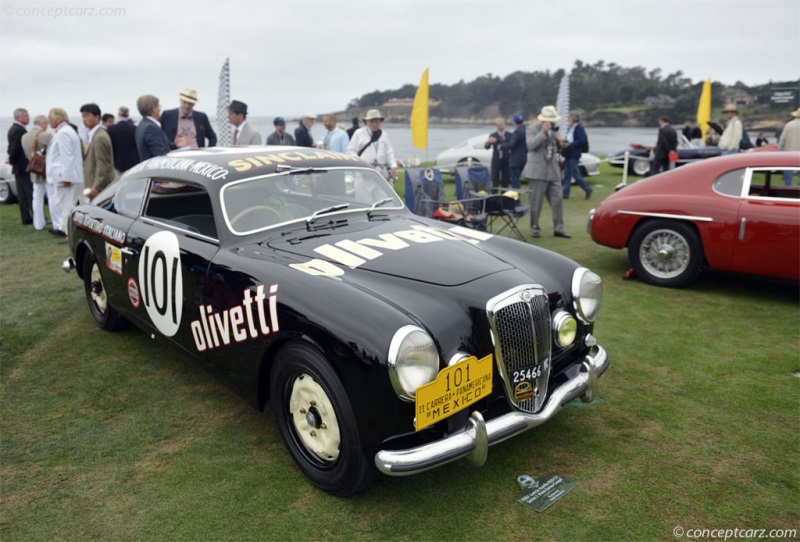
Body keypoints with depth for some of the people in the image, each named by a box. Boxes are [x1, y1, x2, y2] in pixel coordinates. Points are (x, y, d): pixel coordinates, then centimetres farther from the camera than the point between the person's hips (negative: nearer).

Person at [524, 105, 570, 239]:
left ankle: (558, 229, 10)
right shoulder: (532, 129, -3)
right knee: (536, 202, 0)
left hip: (553, 171, 6)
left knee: (557, 201, 3)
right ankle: (535, 228, 13)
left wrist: (559, 142, 1)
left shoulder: (554, 130, 15)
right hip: (538, 172, -6)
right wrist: (543, 132, -23)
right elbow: (530, 145, -19)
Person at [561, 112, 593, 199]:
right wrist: (565, 142, 4)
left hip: (574, 154, -9)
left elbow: (581, 141, -19)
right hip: (568, 154, 9)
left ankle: (588, 189, 10)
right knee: (567, 175, 8)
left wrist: (570, 144, -21)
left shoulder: (580, 128, -11)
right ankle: (565, 193, 11)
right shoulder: (570, 128, 15)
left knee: (575, 174, -6)